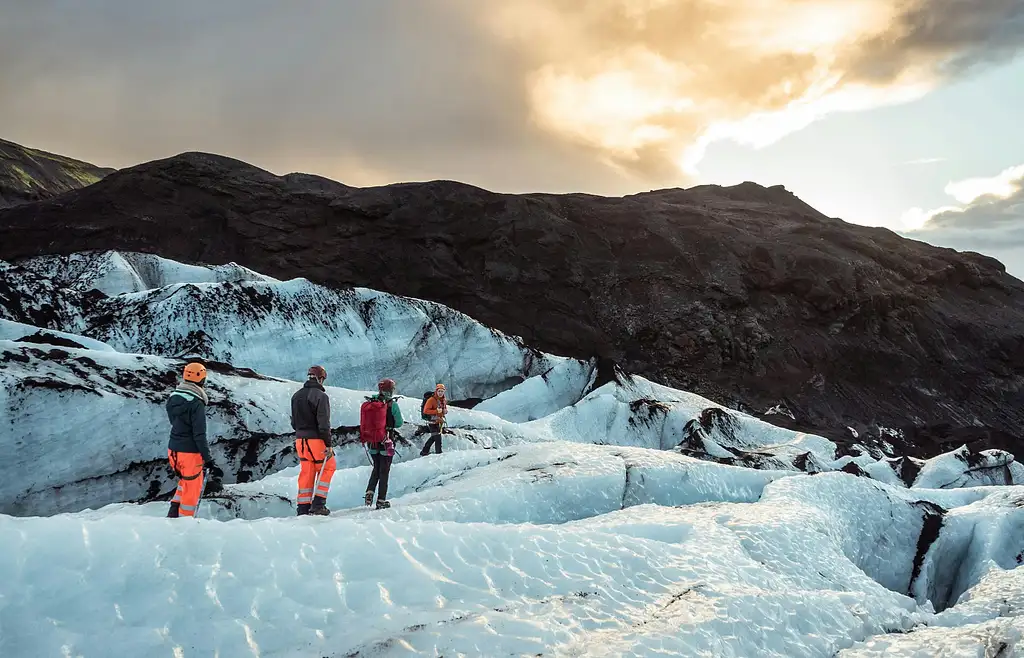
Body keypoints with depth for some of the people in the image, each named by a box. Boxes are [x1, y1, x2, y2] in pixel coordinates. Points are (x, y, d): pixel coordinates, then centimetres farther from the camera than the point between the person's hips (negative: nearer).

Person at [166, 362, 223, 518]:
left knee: (185, 481, 29)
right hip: (190, 453, -7)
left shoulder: (172, 398, 2)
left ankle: (173, 514, 22)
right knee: (192, 490, 10)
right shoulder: (197, 404, -21)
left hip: (173, 449, 7)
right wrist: (208, 460, -17)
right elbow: (200, 435, -22)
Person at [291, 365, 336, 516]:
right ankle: (318, 504, 4)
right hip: (316, 440, -6)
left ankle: (303, 507, 12)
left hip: (300, 439, 7)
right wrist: (329, 444, -14)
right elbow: (324, 423, -17)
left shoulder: (296, 396, 10)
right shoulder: (321, 396, -13)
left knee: (306, 472, 13)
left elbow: (294, 422, 16)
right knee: (327, 467, 10)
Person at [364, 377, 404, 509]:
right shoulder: (392, 404, -13)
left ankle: (369, 492, 8)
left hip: (372, 441, 4)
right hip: (386, 442, -4)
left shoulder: (370, 403, -2)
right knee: (384, 471, 7)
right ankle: (381, 500, 10)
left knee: (376, 468, 22)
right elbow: (399, 423, -6)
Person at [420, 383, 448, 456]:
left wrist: (445, 411, -2)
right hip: (433, 422, -8)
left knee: (433, 437, 18)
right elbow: (425, 411, -21)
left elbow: (445, 408, 23)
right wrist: (436, 411, -28)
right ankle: (438, 453, -2)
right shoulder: (431, 400, -16)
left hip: (440, 421, 8)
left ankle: (424, 452, 32)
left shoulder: (443, 400, 8)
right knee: (438, 438, -10)